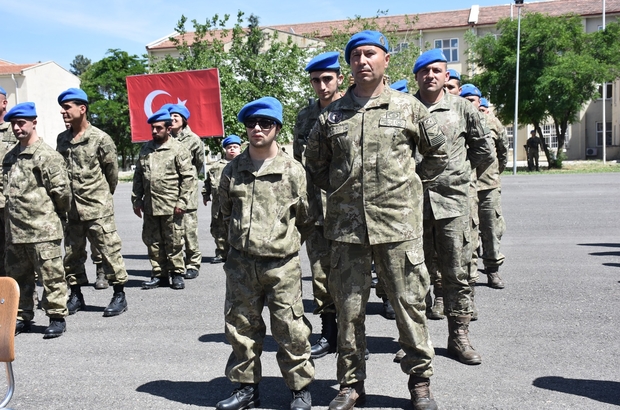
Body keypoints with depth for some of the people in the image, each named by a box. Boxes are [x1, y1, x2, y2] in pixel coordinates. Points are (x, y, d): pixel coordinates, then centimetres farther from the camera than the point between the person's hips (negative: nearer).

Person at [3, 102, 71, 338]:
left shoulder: (47, 155, -10)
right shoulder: (10, 157, 15)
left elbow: (62, 190, -12)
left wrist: (59, 214, 0)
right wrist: (12, 213, 18)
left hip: (43, 230, -8)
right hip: (15, 230, 8)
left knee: (51, 275, -1)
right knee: (17, 276, 16)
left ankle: (57, 318, 9)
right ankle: (22, 317, 28)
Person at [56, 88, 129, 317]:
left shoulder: (100, 139, -9)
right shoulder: (61, 139, 8)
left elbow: (112, 171, -1)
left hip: (98, 209, -6)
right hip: (71, 210, 6)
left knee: (109, 251, -1)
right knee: (72, 253, 13)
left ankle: (119, 295, 10)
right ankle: (76, 295, 26)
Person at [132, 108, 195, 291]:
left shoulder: (178, 149, -5)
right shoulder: (145, 149, 12)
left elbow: (188, 177, -8)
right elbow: (138, 176, 15)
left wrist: (182, 202, -12)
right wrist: (136, 200, 11)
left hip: (171, 206, -6)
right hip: (149, 206, 6)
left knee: (174, 242, 2)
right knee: (152, 241, 11)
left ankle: (177, 274, 15)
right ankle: (159, 275, 22)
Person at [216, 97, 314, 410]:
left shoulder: (293, 171, -5)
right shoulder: (233, 170, 4)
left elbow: (306, 219, 5)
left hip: (282, 264, -3)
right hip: (241, 263, 4)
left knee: (290, 329, 1)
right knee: (241, 326, 11)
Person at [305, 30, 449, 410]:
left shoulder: (408, 107, 5)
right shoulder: (333, 114, 9)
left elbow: (439, 153, 13)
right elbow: (315, 160, 21)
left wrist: (411, 183, 8)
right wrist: (336, 189, 11)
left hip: (399, 223, -1)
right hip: (347, 225, 2)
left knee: (410, 304, 5)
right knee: (349, 307, 8)